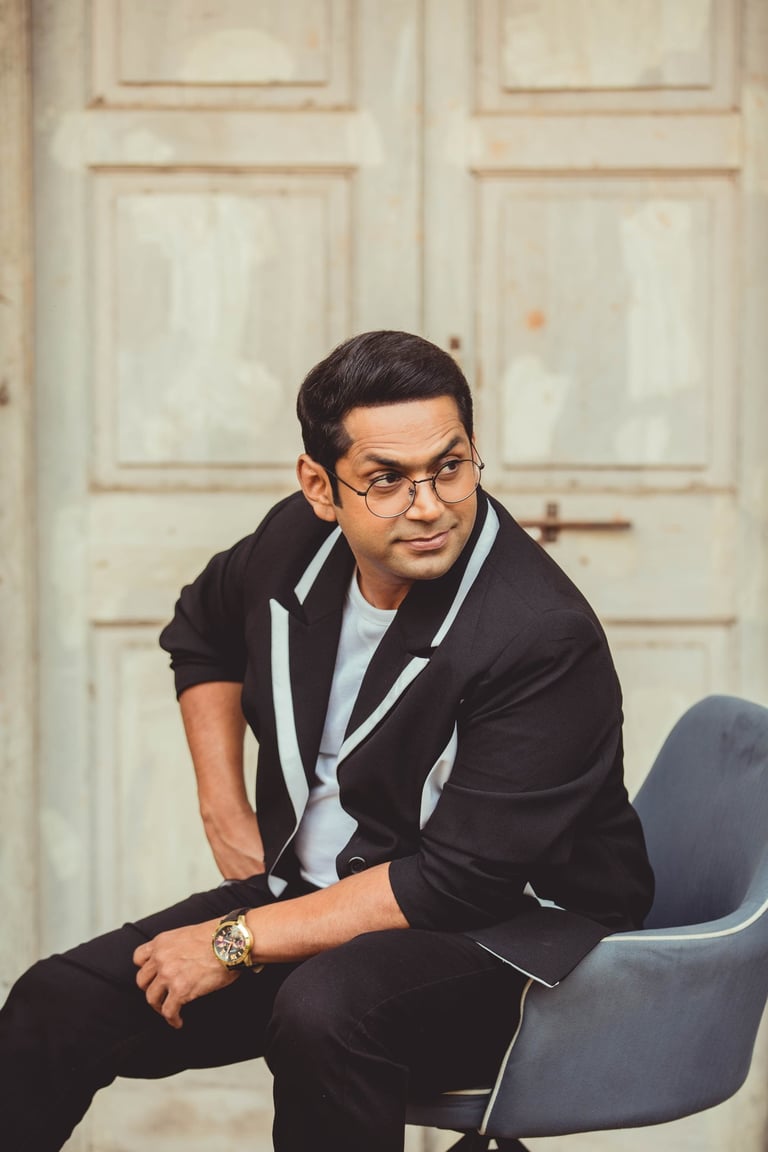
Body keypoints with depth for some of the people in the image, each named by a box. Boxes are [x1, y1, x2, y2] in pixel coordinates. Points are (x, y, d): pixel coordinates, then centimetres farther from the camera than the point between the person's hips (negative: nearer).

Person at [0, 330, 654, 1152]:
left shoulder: (545, 639, -24)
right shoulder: (299, 539, -2)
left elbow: (460, 882, -25)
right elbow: (201, 630, 22)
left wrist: (236, 943, -21)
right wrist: (222, 809, 11)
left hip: (504, 938, -6)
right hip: (310, 887, 7)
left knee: (324, 1012, -38)